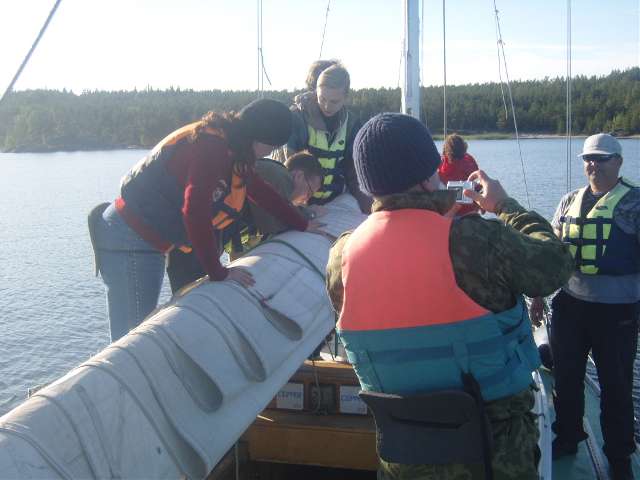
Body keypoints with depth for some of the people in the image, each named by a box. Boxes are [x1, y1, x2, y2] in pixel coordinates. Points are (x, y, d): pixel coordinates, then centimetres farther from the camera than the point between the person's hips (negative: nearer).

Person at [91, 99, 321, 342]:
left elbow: (260, 190, 20)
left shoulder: (228, 147, 8)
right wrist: (218, 272, -23)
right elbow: (195, 212, -29)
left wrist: (304, 225, 25)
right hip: (130, 239, -10)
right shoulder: (209, 146, -22)